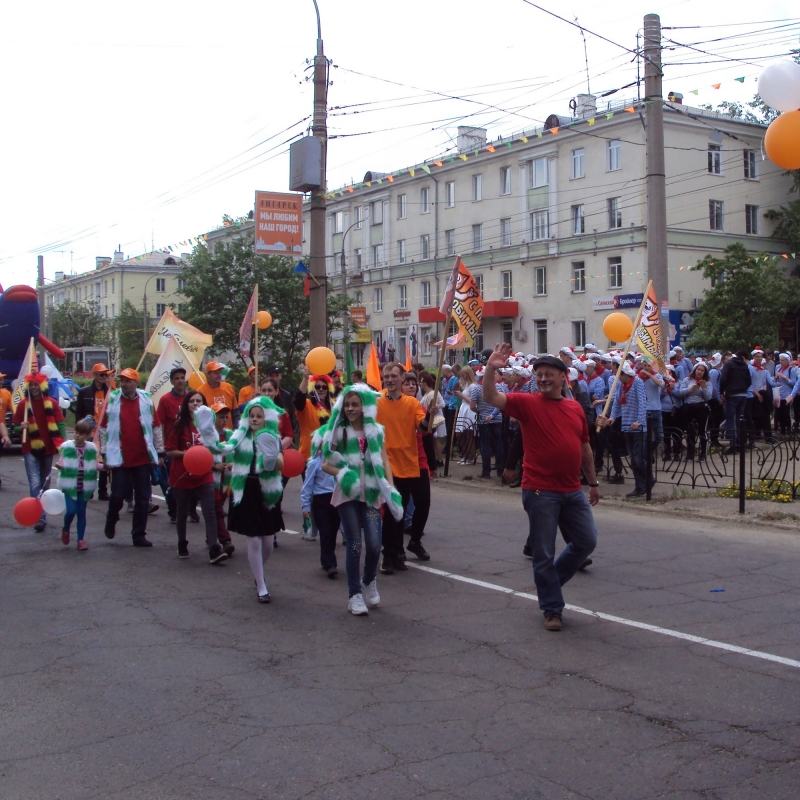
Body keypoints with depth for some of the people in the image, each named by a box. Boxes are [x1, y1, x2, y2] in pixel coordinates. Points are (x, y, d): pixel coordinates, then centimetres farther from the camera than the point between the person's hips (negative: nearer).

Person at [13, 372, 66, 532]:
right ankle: (40, 518, -16)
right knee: (35, 484, -12)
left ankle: (40, 514, 26)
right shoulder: (23, 404, 0)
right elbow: (16, 425, 6)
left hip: (47, 448, 2)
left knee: (44, 483, 12)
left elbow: (60, 425, 0)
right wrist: (22, 426, -17)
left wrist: (62, 444, -10)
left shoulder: (51, 403, 0)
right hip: (30, 449, -1)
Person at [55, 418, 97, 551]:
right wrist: (59, 466, -21)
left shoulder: (92, 448, 2)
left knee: (81, 512, 6)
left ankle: (81, 539, 15)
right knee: (71, 510, -12)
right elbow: (62, 464, 0)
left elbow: (93, 466, 12)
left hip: (84, 487, 2)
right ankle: (65, 529, 19)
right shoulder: (66, 446, -5)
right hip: (70, 485, -2)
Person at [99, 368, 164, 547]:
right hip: (119, 458, -1)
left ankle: (139, 535, 14)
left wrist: (160, 453, 6)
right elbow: (103, 428, 2)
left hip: (143, 458, 2)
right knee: (118, 494, 0)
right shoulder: (112, 400, 0)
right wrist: (104, 453, -1)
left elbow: (156, 427, 7)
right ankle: (111, 521, 30)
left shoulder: (146, 400, 2)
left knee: (143, 498, 5)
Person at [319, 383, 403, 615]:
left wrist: (391, 488, -4)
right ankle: (354, 595, 11)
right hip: (347, 494, -1)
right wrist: (341, 474, -18)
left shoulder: (376, 431, 5)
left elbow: (384, 461, 7)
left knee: (374, 544, -5)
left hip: (371, 493, 2)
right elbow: (325, 464, 1)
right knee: (354, 545, -3)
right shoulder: (337, 432, -1)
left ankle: (369, 581, 25)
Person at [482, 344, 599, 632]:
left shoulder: (575, 408, 10)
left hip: (573, 491, 5)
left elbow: (584, 447, 18)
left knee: (586, 541, 12)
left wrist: (593, 482, 21)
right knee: (544, 553, 2)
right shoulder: (527, 402, -5)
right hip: (540, 492, -5)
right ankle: (552, 609, 17)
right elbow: (491, 398, -19)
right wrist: (491, 370, -34)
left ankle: (548, 581, 33)